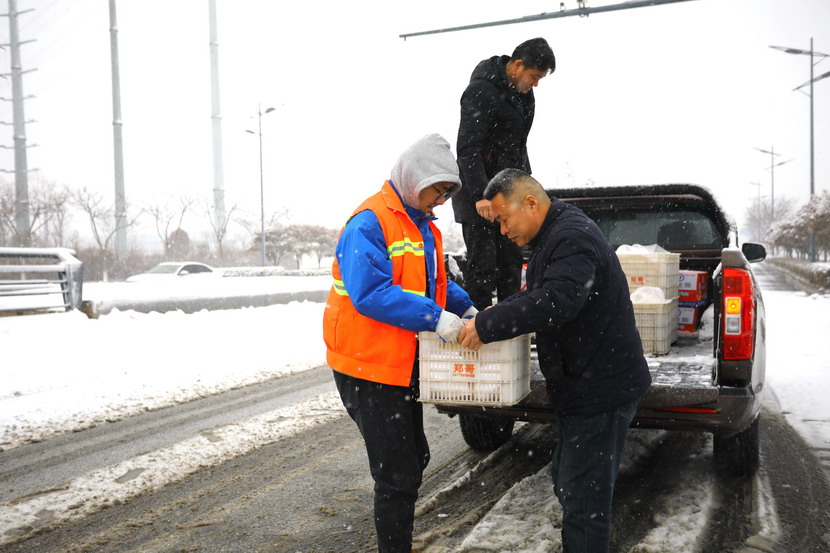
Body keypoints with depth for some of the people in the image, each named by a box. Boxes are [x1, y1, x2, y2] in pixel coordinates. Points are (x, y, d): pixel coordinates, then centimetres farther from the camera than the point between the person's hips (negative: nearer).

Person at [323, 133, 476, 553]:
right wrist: (435, 318, -31)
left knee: (412, 459, 22)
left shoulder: (425, 227, 12)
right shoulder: (370, 223, -19)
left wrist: (465, 308, 2)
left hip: (404, 364, 10)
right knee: (397, 474, -3)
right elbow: (369, 294, -29)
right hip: (369, 365, -10)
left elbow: (434, 282, 20)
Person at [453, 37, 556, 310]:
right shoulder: (482, 90, -16)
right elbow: (467, 148, -22)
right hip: (480, 195, -8)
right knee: (482, 266, -6)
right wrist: (480, 195, -28)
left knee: (512, 263, 10)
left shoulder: (522, 92, 12)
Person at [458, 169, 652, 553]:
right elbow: (537, 293, 23)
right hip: (581, 387, 11)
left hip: (601, 389, -11)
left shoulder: (574, 237, -20)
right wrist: (495, 315, 7)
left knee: (583, 498, -3)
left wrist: (487, 326, -27)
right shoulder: (554, 236, 15)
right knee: (568, 486, 20)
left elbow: (555, 302, -33)